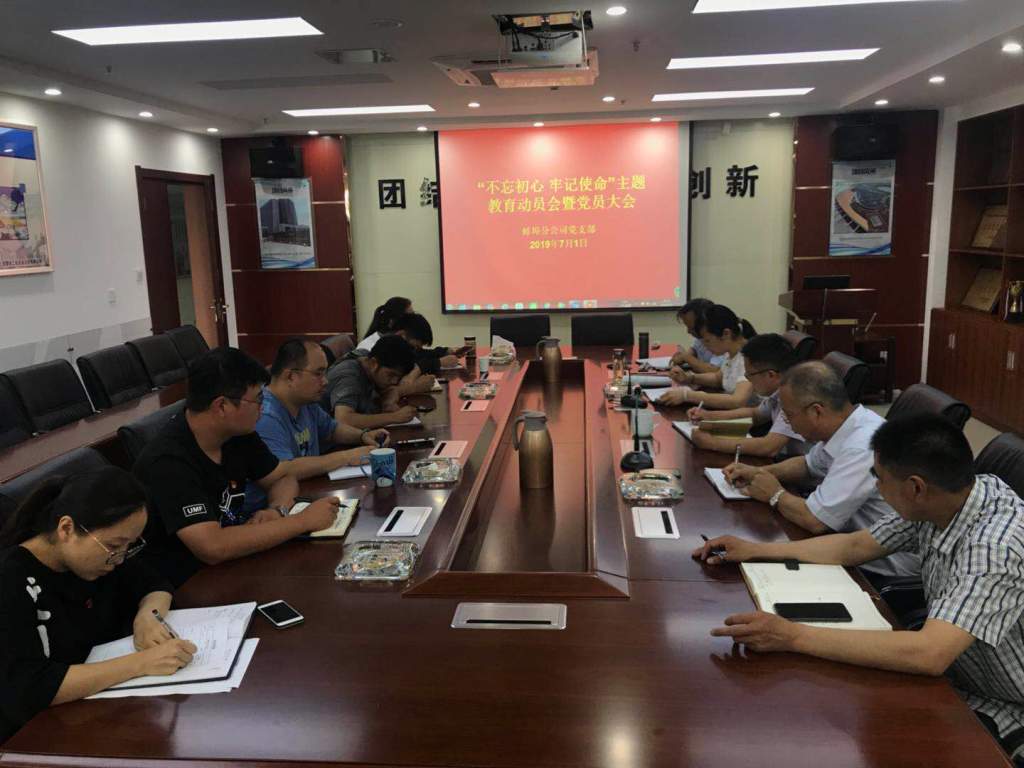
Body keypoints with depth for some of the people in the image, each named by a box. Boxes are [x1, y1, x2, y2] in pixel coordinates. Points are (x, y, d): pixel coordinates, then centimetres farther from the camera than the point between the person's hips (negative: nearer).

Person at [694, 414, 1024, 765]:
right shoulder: (939, 500, -10)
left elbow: (928, 654, -41)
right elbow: (854, 546, 3)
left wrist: (793, 636, -41)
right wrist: (755, 550, -1)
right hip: (946, 672, 7)